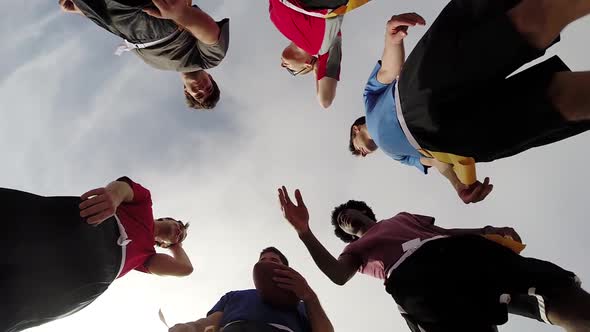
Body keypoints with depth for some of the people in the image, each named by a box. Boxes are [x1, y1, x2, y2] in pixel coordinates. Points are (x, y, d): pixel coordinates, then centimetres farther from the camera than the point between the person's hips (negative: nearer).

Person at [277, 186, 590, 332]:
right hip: (413, 278, -3)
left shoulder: (401, 217, 40)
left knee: (559, 293, -19)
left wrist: (486, 230, 9)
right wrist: (304, 232, -6)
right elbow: (338, 275, 6)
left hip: (458, 249, 4)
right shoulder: (355, 250, 30)